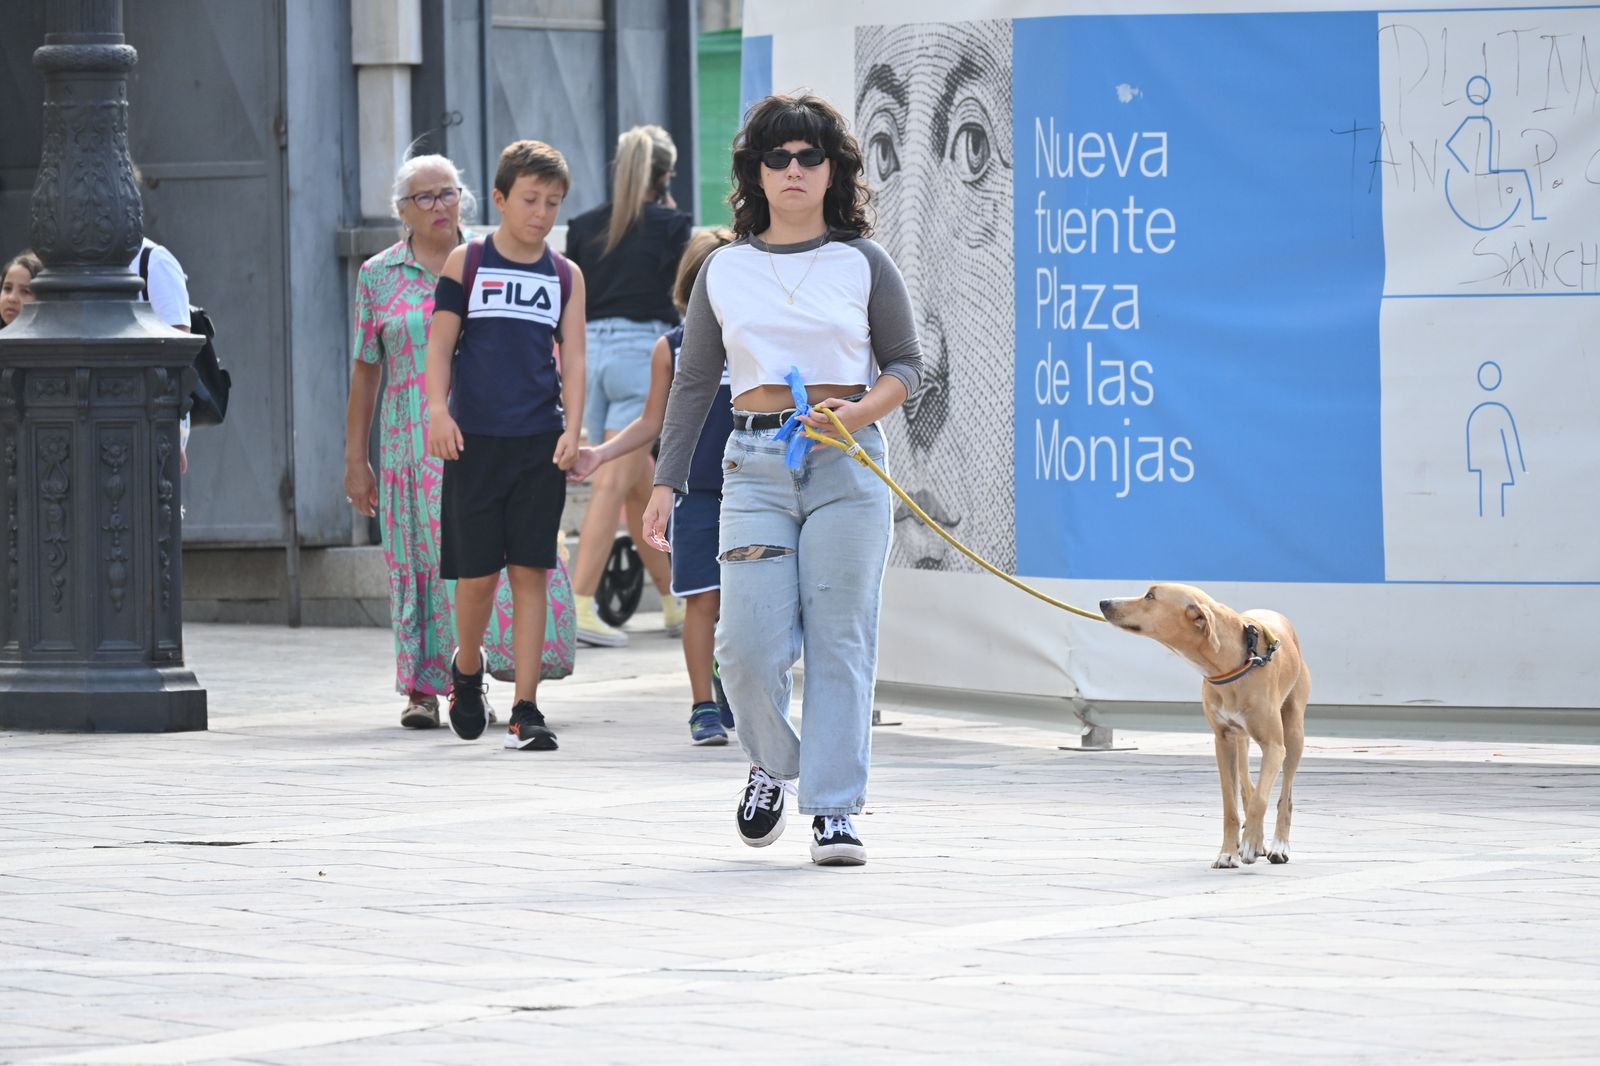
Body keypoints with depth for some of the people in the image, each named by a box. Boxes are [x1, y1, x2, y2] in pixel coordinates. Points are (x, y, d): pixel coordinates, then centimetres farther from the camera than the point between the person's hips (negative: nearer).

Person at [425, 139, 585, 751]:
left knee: (530, 573, -2)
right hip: (474, 440, -1)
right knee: (476, 574, 0)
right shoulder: (465, 263, 4)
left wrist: (572, 429, -7)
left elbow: (573, 359, 6)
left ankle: (526, 711, 0)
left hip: (541, 443, 1)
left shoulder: (566, 276, 9)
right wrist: (438, 410, -11)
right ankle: (466, 671, 29)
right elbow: (440, 344, 2)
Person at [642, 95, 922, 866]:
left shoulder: (863, 264, 5)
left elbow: (907, 366, 10)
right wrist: (665, 484, 7)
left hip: (846, 464, -1)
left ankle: (834, 809, 3)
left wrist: (859, 412, -11)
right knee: (750, 643, -7)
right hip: (757, 465, 1)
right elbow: (693, 383, 13)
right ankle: (772, 765, 22)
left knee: (839, 641, -3)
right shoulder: (725, 269, 9)